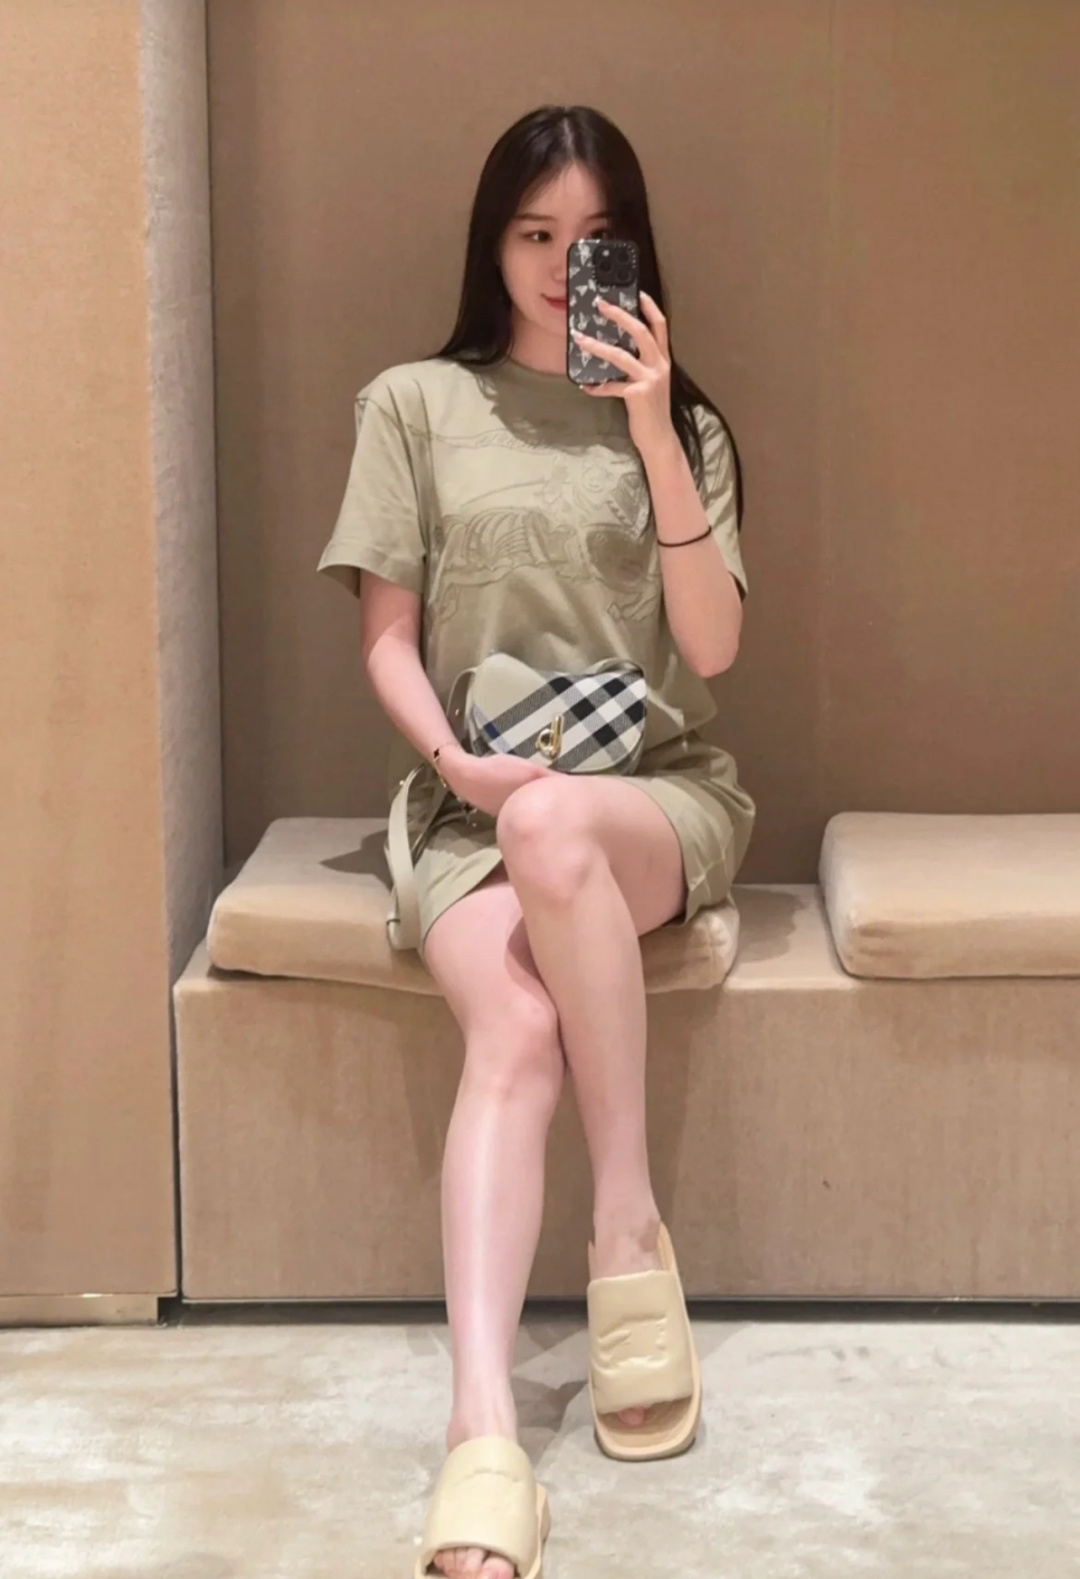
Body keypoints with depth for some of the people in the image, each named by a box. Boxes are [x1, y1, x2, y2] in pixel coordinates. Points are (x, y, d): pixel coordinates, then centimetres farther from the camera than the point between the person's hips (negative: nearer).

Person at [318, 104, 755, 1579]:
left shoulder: (682, 422, 9)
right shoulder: (415, 405, 7)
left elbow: (713, 646, -3)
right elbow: (387, 640, 5)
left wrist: (653, 435, -12)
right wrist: (458, 762, -14)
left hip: (663, 794, 0)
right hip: (477, 801, 0)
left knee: (553, 830, -38)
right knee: (514, 1031, -31)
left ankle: (631, 1223, -23)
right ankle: (484, 1435, -41)